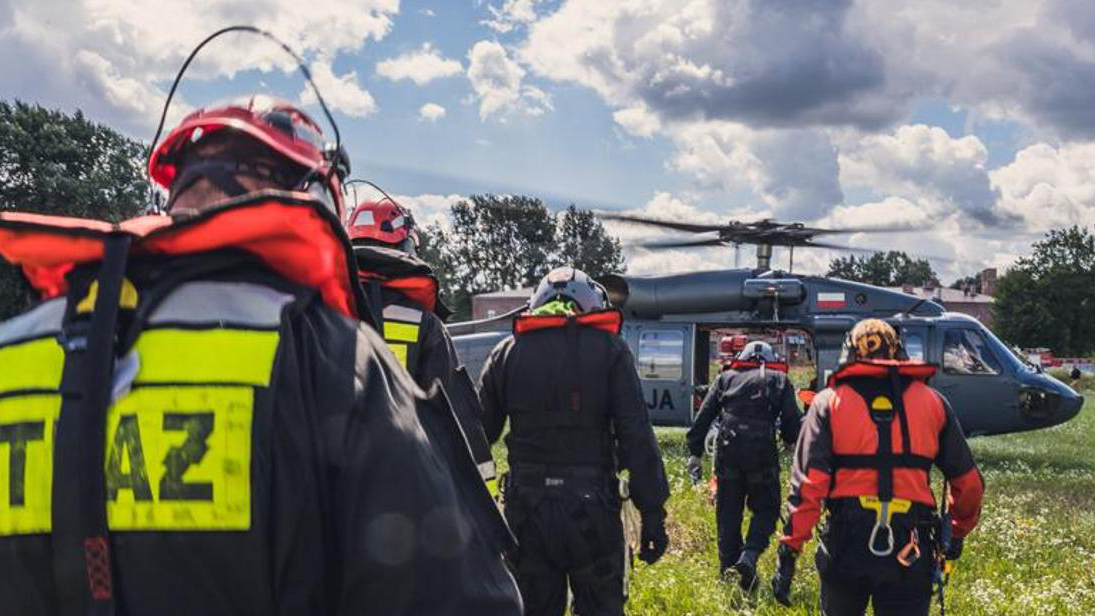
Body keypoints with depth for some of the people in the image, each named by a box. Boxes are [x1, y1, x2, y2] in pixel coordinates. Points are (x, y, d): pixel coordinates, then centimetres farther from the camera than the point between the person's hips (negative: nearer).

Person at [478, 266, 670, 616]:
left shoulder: (507, 352, 6)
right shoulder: (609, 350, -2)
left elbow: (480, 434, 7)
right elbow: (637, 438, -8)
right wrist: (653, 513, -5)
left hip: (526, 509, 2)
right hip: (592, 509, -2)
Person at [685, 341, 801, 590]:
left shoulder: (726, 377, 17)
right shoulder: (779, 380, 13)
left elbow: (703, 417, 9)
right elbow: (792, 423, 4)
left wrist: (695, 453, 10)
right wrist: (789, 439, 25)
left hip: (728, 453, 2)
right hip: (762, 454, -2)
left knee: (728, 514, 11)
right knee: (765, 510, 11)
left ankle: (727, 572, 14)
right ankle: (749, 557, -12)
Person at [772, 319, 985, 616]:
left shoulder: (830, 401, 4)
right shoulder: (932, 402, 9)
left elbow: (808, 482, -7)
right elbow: (968, 482, 11)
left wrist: (789, 550, -6)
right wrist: (958, 531, 29)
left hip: (847, 542, 0)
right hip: (910, 550, 1)